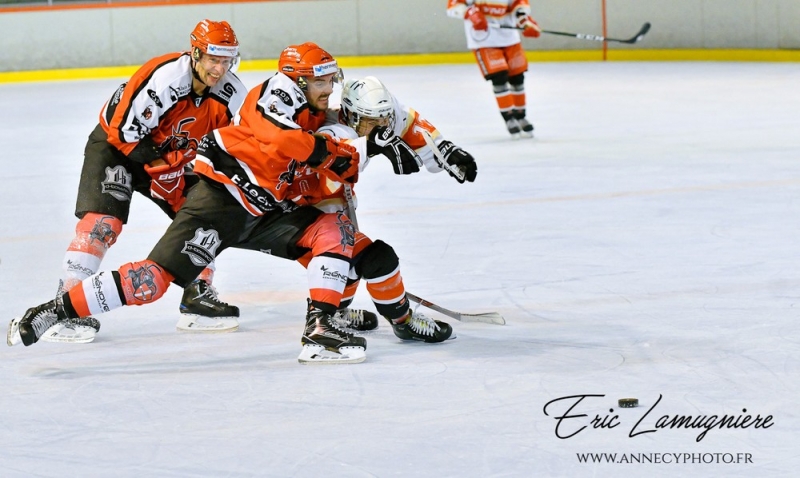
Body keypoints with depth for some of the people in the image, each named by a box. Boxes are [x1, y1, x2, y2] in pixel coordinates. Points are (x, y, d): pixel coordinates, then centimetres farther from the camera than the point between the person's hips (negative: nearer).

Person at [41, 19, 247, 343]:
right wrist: (162, 166, -25)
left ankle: (197, 298, 14)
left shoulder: (231, 94, -13)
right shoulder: (163, 79, -33)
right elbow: (125, 132, -30)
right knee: (103, 221, -22)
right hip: (115, 143, -7)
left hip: (174, 152, 7)